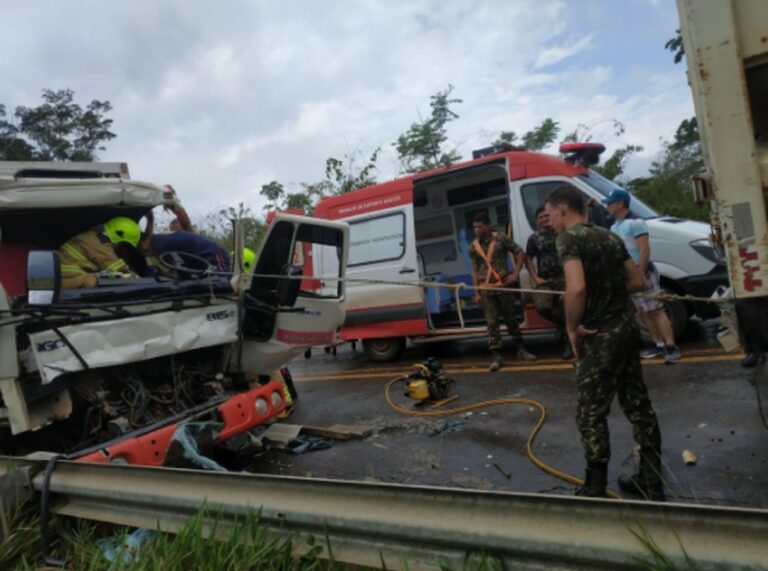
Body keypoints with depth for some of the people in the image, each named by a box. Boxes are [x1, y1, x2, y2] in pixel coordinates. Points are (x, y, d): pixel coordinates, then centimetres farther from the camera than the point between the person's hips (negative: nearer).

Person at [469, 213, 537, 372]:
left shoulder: (501, 239, -2)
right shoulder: (473, 247, 5)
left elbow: (520, 253, 3)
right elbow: (475, 271, 7)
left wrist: (515, 274, -5)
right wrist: (477, 292, 2)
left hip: (503, 285, -1)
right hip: (486, 288, 1)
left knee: (510, 318, 10)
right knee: (492, 322, 0)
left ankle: (520, 350, 25)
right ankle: (496, 356, 4)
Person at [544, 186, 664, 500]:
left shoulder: (570, 238, -13)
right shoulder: (609, 236, 12)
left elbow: (576, 288, -29)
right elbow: (638, 281, 16)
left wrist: (572, 326, -16)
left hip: (600, 337, -8)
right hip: (627, 327, 8)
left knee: (591, 415, 4)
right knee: (638, 405, 15)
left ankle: (595, 491, 15)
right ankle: (651, 483, 27)